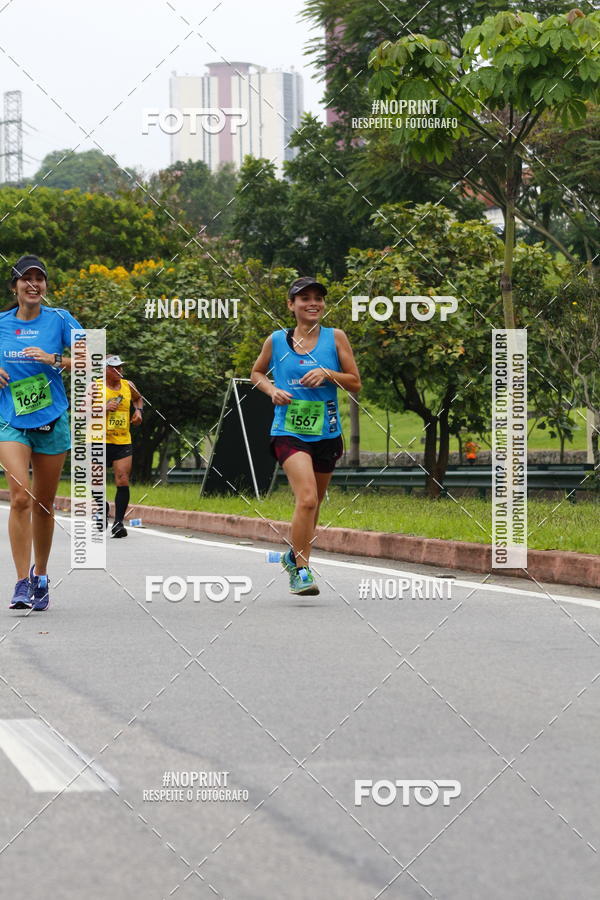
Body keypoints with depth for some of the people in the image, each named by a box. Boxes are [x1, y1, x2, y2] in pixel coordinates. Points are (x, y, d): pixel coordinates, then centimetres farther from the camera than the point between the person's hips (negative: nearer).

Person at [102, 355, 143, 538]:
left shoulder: (128, 386, 8)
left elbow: (138, 398, 31)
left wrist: (138, 410, 12)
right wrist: (104, 408, -23)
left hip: (123, 443, 2)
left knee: (123, 482, -12)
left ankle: (118, 522, -10)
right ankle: (104, 511, 35)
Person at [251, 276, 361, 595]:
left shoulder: (335, 338, 3)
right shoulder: (276, 340, 3)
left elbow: (355, 383, 5)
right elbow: (256, 373, 18)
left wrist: (328, 374, -13)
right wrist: (272, 389, -2)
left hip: (326, 433, 3)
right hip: (289, 433, -3)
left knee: (313, 504, 15)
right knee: (306, 499, -22)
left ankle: (294, 556, 39)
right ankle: (301, 570, -14)